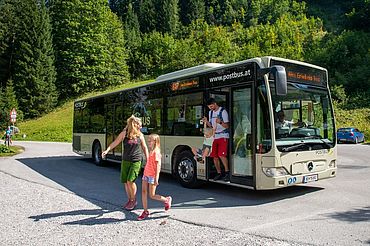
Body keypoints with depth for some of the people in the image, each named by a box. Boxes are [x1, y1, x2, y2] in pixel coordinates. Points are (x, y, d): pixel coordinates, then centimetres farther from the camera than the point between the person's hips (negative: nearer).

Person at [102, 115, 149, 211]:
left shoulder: (140, 135, 2)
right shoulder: (124, 133, -3)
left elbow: (144, 147, 11)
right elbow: (115, 143, -6)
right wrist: (107, 150, -20)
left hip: (136, 161, -1)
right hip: (125, 161, 2)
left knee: (130, 181, -12)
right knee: (125, 182, 7)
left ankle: (134, 200, 8)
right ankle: (130, 200, 26)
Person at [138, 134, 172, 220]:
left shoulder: (156, 152, -16)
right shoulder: (151, 151, 11)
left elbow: (158, 165, -18)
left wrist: (156, 178, -21)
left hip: (152, 176, -8)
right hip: (146, 174, 8)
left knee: (152, 196, 0)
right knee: (143, 192, 4)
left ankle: (167, 200, 22)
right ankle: (145, 211, 12)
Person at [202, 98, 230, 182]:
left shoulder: (223, 112, -7)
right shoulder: (210, 112, 13)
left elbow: (227, 126, -8)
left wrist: (220, 122, -27)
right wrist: (206, 121, -3)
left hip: (223, 136, -6)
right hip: (214, 136, 6)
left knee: (222, 155, -18)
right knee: (214, 156, 3)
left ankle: (227, 172, -4)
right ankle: (219, 173, 16)